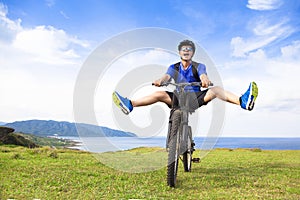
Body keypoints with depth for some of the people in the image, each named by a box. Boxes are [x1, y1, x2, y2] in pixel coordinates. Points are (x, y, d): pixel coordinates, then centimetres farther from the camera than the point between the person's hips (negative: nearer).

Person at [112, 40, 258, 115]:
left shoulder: (198, 66, 5)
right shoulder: (174, 67, 9)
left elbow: (203, 74, -18)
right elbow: (167, 76, -11)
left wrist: (205, 79, -44)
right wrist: (160, 81, -37)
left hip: (196, 97, -2)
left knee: (215, 90, -26)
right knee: (160, 94, -20)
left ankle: (243, 101, -47)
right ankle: (130, 105, -29)